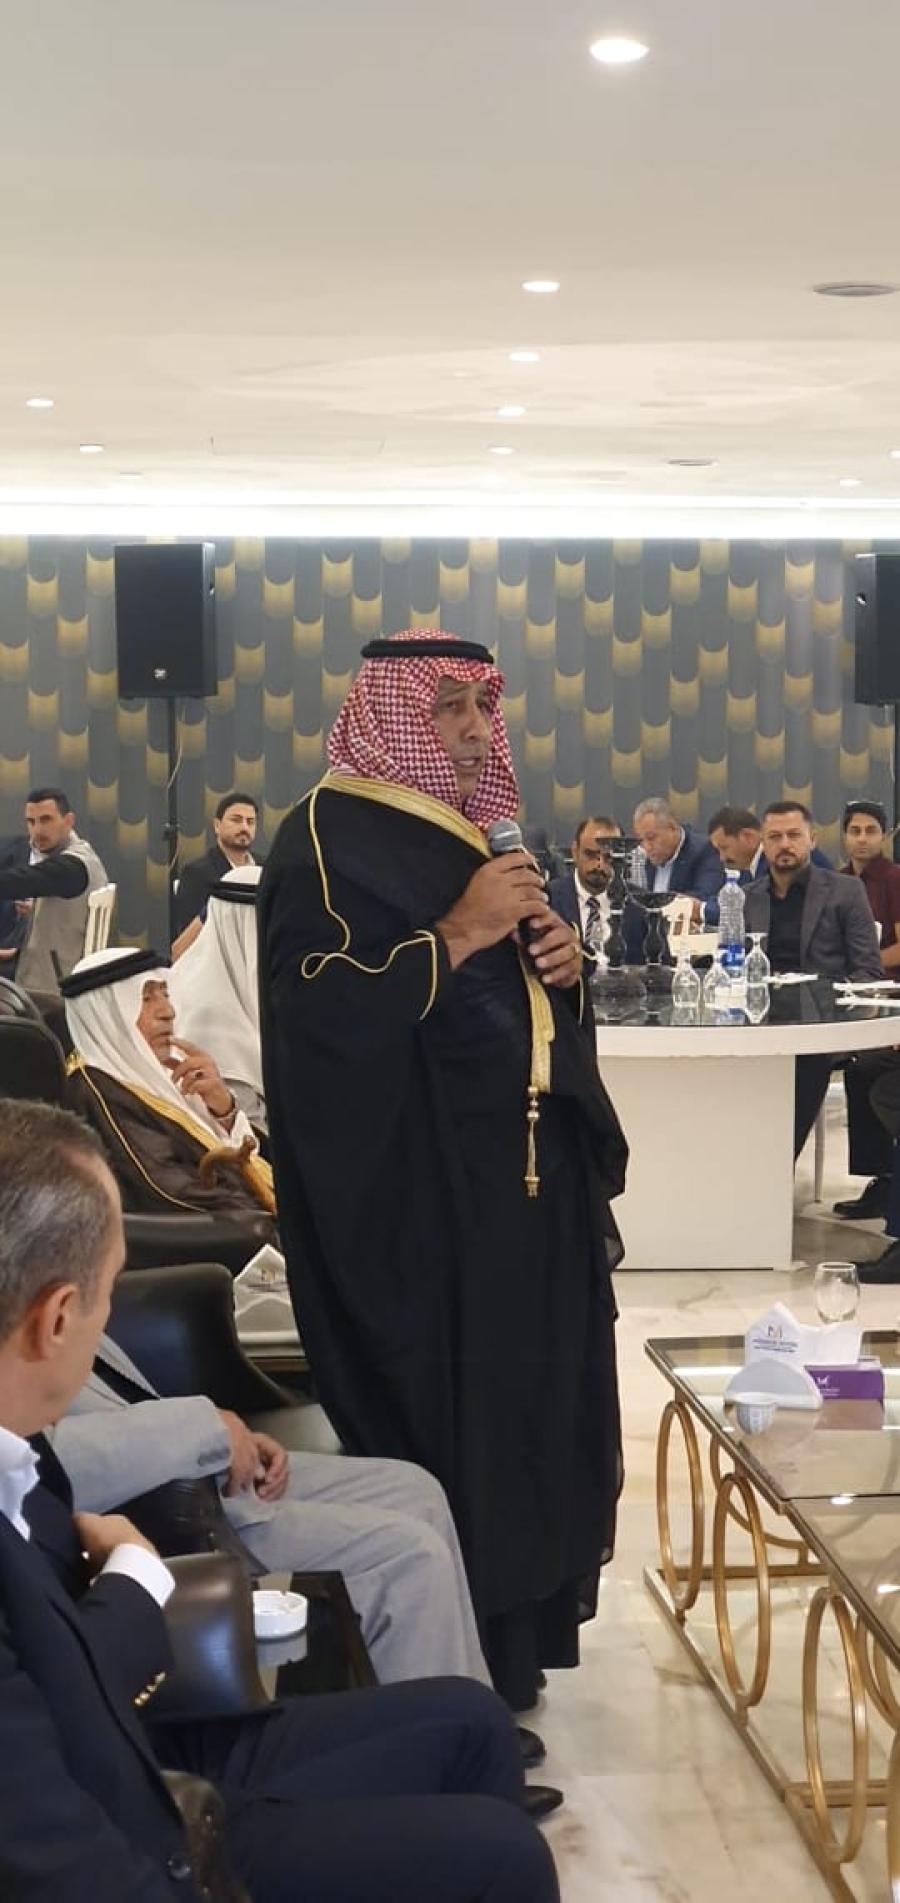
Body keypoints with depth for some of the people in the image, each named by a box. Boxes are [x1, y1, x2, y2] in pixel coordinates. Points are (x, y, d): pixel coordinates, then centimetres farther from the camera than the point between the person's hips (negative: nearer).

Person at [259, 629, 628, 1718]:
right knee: (439, 1416, -4)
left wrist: (563, 964, 0)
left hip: (524, 1177, 9)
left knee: (523, 1395, 12)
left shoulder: (483, 833, 16)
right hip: (414, 1191, -8)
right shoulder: (328, 840, -10)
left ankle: (509, 1643, 25)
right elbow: (327, 1009, -21)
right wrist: (460, 935, -21)